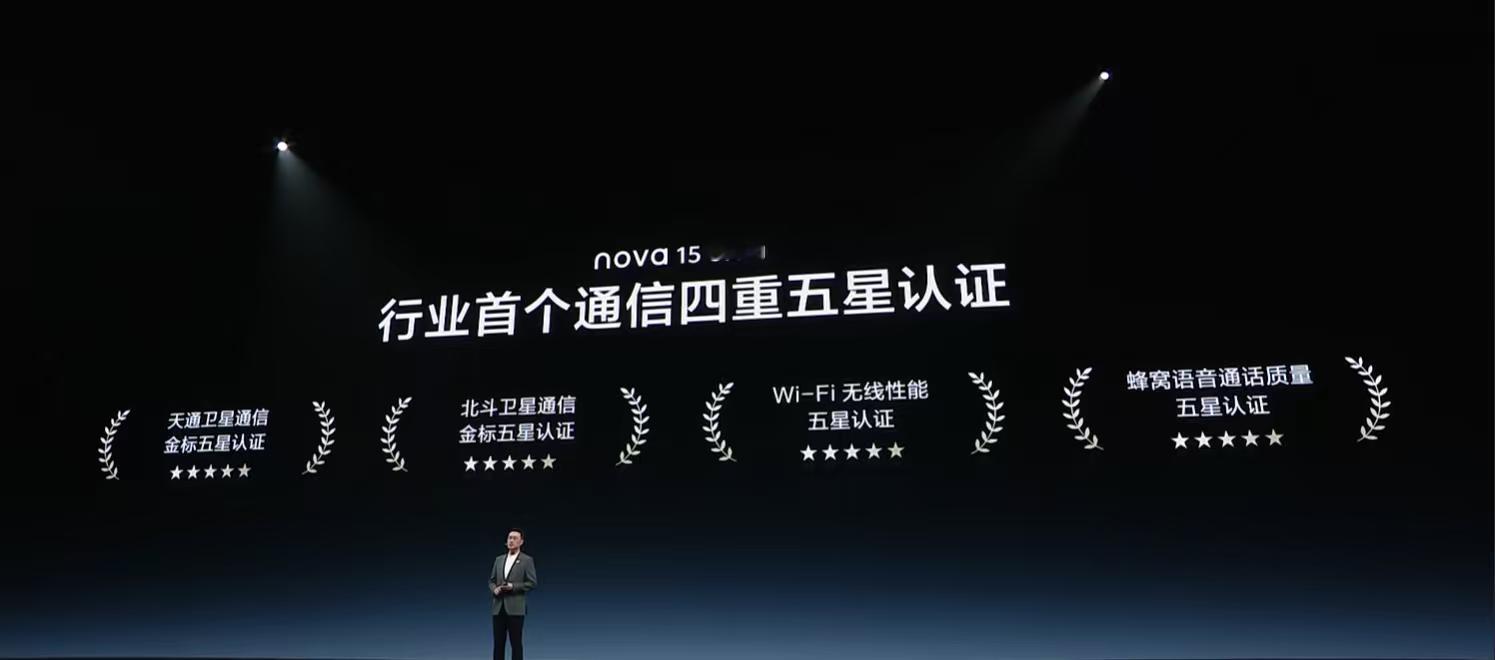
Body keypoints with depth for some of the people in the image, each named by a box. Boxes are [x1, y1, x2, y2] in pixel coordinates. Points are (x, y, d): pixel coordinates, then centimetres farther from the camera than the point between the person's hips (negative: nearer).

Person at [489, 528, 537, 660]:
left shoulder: (527, 560, 0)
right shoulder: (499, 559, 15)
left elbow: (531, 583, -4)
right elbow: (491, 580, 17)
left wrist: (513, 586, -15)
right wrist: (495, 589, -5)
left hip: (515, 608, -5)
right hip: (499, 607, 5)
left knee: (516, 643, 0)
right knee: (498, 643, 7)